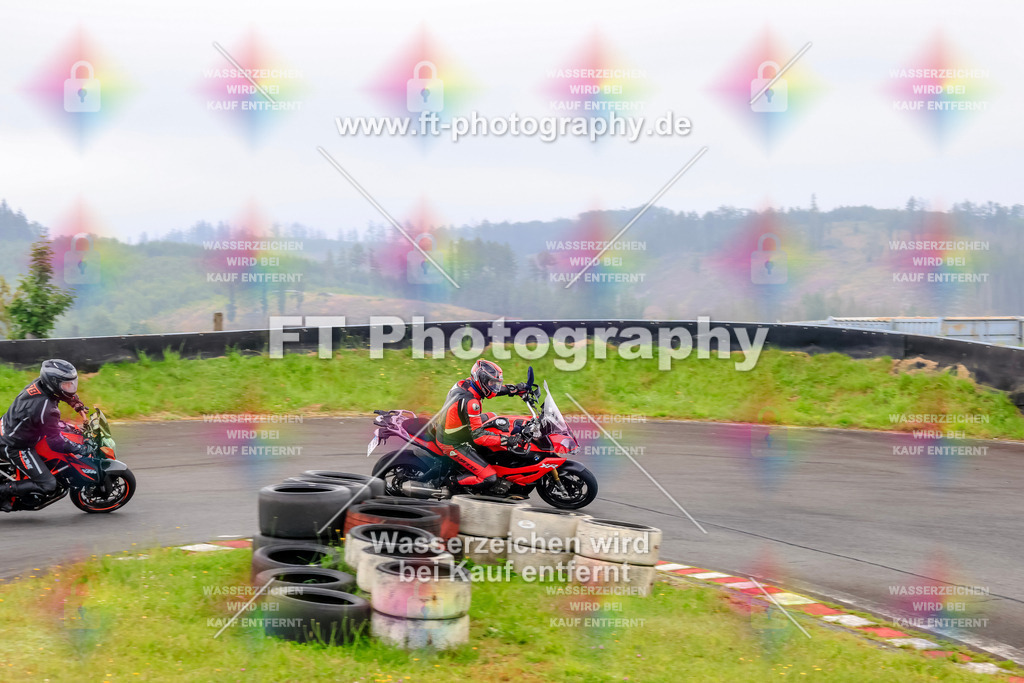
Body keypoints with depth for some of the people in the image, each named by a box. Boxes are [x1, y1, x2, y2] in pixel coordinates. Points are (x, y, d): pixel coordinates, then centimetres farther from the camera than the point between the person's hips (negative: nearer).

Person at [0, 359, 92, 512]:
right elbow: (55, 442, -26)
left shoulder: (39, 384, -7)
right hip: (15, 447, -10)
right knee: (47, 485, -13)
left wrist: (78, 404, 16)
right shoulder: (46, 409, -32)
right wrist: (81, 449, -17)